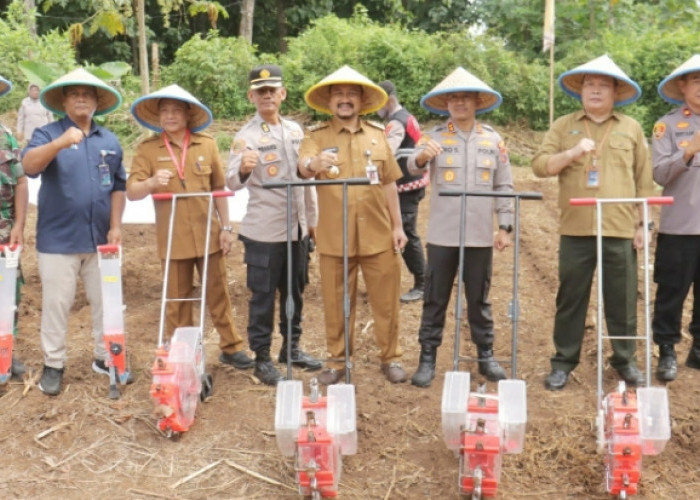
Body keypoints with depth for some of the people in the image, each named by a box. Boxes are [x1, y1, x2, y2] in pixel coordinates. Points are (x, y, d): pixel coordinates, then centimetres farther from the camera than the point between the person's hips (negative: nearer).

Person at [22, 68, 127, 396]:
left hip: (99, 239, 3)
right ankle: (53, 364, 19)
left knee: (106, 301, 11)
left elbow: (118, 185, 10)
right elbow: (29, 166, -23)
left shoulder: (110, 141, 8)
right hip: (58, 239, -3)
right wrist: (59, 143, -41)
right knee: (56, 303, 5)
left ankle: (105, 357, 27)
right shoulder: (47, 134, -4)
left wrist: (116, 226, 0)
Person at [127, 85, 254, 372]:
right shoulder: (147, 149, -1)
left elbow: (218, 189, 7)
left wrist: (226, 226, 4)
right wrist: (151, 182, -27)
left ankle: (231, 348, 24)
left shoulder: (207, 144, 3)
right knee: (177, 299, 9)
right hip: (172, 238, -1)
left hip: (208, 234, 1)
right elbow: (131, 192, -7)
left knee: (218, 294, 10)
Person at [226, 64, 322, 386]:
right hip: (264, 230, -6)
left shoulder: (295, 130, 8)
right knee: (263, 296, 3)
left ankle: (291, 348, 31)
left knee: (294, 292, 16)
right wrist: (243, 169, -43)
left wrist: (311, 215, 16)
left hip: (296, 228, 6)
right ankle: (262, 359, 16)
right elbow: (231, 183, -21)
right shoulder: (246, 136, -9)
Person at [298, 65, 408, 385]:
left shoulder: (378, 135, 10)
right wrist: (314, 163, -44)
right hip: (334, 237, -1)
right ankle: (337, 360, 24)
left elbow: (389, 184, 12)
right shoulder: (316, 136, 1)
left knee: (385, 300, 8)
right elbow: (304, 167, -20)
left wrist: (398, 225, 8)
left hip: (378, 235, 2)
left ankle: (390, 357, 24)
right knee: (336, 303, 8)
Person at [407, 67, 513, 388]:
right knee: (435, 299, 5)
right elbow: (412, 167, -16)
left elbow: (504, 186, 8)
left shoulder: (493, 139, 6)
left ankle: (486, 355, 23)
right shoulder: (434, 136, 1)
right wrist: (422, 156, -39)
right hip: (442, 234, -1)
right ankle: (427, 358, 13)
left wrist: (505, 227, 2)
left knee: (479, 298, 12)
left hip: (480, 235, 1)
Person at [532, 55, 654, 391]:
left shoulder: (631, 128, 9)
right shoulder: (563, 126, 8)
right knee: (571, 298, 6)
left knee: (622, 300, 8)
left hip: (620, 230, 1)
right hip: (575, 230, 0)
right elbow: (539, 166, -1)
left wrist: (642, 224, 4)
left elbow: (644, 181, 9)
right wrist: (573, 153, -17)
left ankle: (625, 360, 23)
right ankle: (564, 362, 17)